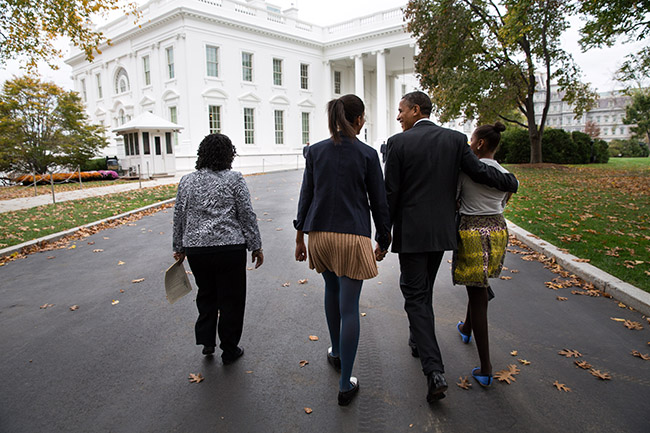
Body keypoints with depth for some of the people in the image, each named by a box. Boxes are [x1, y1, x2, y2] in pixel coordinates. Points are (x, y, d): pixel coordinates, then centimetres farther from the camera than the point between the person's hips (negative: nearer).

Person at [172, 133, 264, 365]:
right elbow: (247, 215, -5)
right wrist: (256, 246, 1)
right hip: (229, 248, -4)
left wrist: (179, 248, 21)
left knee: (206, 294, 24)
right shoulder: (234, 179, -4)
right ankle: (229, 351, 19)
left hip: (196, 249, 4)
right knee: (231, 299, 9)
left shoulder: (186, 181, 8)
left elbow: (179, 218, 12)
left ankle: (206, 340, 21)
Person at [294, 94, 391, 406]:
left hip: (320, 234, 4)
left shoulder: (315, 151, 3)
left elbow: (306, 196, 4)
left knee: (332, 290, 27)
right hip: (353, 236, -3)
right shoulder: (367, 154, -4)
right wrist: (383, 240, 10)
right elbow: (379, 202, -1)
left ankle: (336, 353, 42)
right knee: (349, 307, 3)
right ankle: (345, 384, 11)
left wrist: (300, 237, 11)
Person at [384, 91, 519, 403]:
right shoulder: (455, 139, 2)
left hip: (410, 231, -5)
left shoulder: (398, 142, -9)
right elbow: (479, 172, -2)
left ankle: (435, 371, -5)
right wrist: (511, 182, 18)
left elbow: (390, 193, -9)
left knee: (415, 295, 1)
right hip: (442, 230, 5)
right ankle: (418, 341, 42)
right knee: (424, 289, 23)